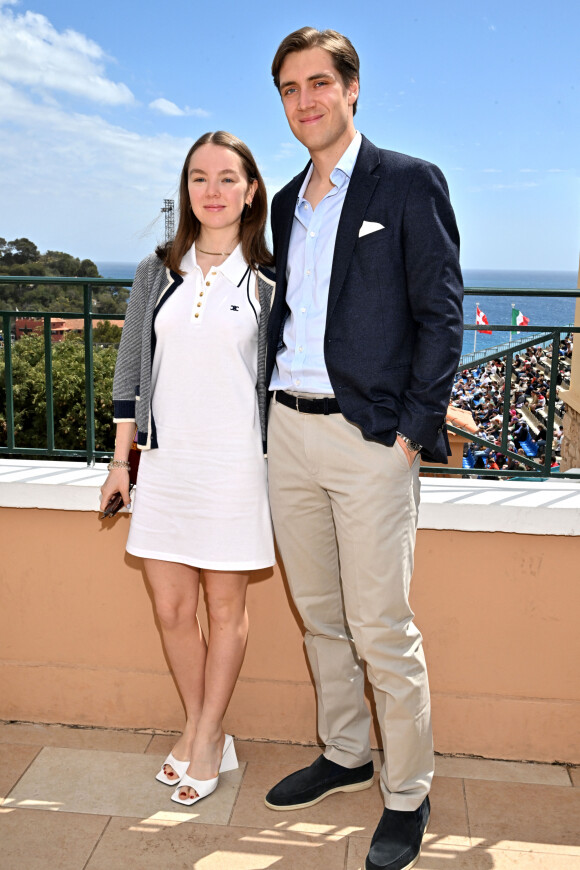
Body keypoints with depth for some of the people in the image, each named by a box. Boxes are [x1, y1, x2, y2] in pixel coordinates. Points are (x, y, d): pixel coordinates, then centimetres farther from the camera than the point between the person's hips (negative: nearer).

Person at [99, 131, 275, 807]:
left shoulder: (269, 280, 0)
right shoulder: (158, 273, 8)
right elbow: (130, 370, 11)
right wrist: (120, 460, 8)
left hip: (235, 464, -3)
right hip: (164, 460, 3)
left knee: (226, 607, 8)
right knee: (171, 608, 9)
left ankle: (206, 742, 26)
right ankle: (199, 729, 30)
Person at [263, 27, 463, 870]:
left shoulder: (411, 183, -2)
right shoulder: (287, 202, 17)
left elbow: (441, 314, -6)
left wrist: (415, 430, -12)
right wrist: (270, 404, 10)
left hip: (369, 438, -6)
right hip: (289, 431, 7)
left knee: (382, 631, 0)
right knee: (320, 617, 16)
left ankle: (407, 795, 19)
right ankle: (344, 756, 34)